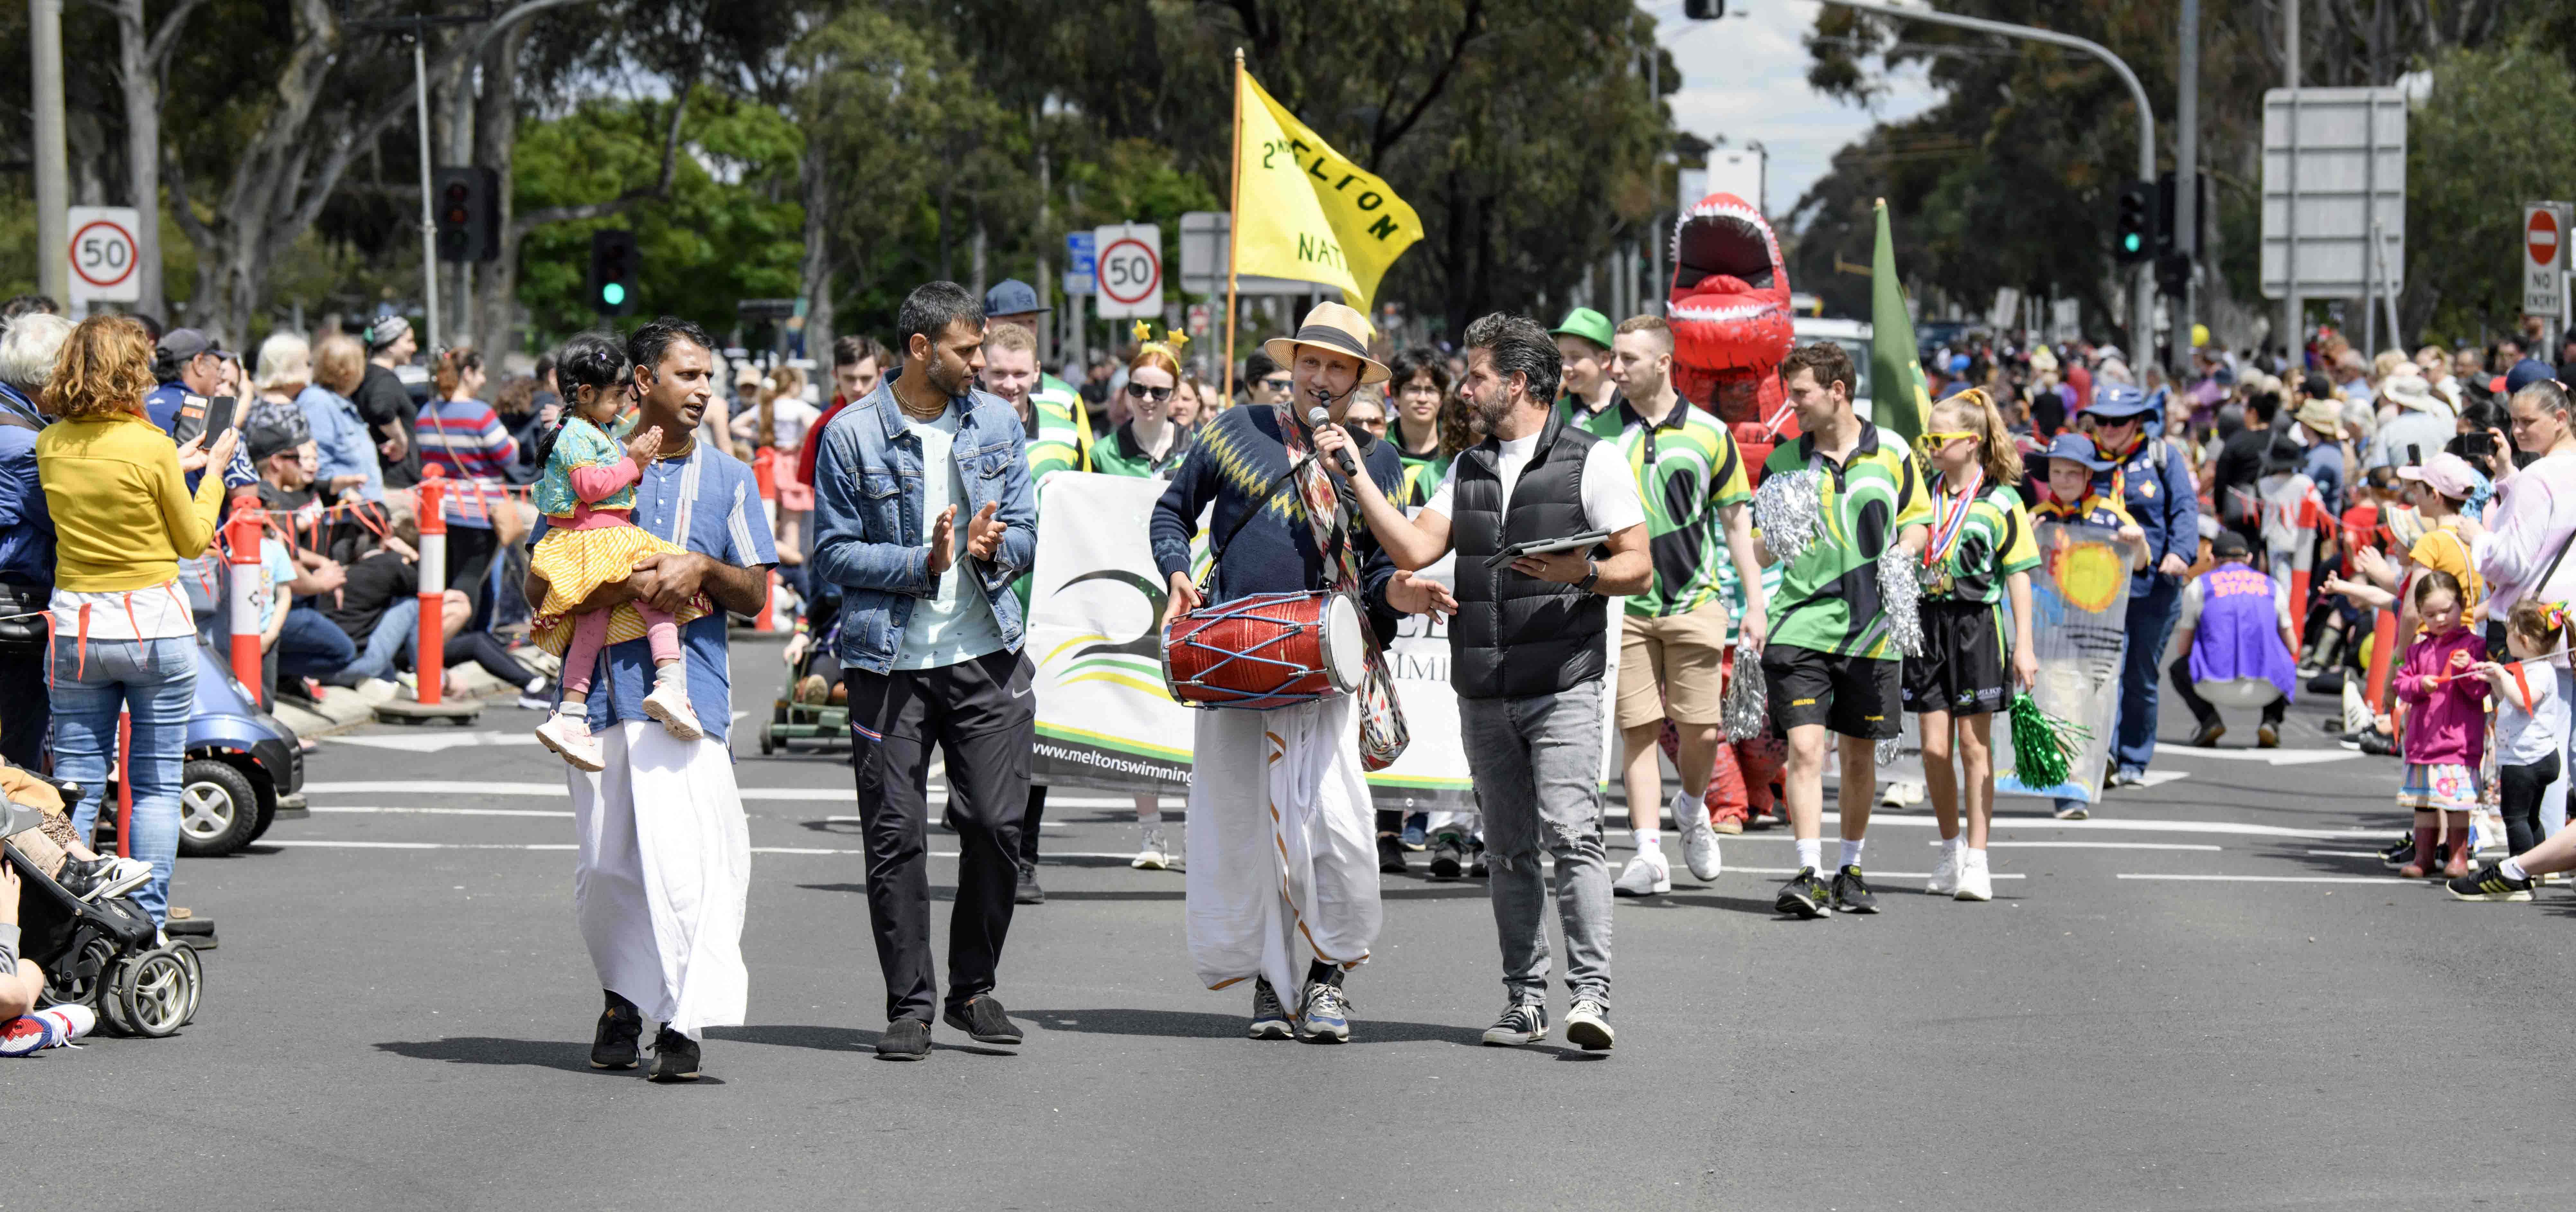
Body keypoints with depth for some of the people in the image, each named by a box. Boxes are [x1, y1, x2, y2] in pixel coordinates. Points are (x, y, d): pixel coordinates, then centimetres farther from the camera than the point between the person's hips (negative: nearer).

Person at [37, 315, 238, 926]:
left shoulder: (51, 446, 1)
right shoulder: (150, 446, -12)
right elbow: (193, 542, -2)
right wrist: (213, 469, 10)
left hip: (74, 626, 4)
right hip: (154, 623, -4)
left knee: (76, 782, 7)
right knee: (156, 784, 5)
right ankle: (148, 921, 4)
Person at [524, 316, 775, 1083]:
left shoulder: (727, 477, 15)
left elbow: (755, 593, 12)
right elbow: (539, 587, 7)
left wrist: (702, 570, -7)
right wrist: (616, 588, -10)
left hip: (690, 692, -1)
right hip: (602, 688, 1)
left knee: (689, 855, -15)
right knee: (604, 865, 4)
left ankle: (683, 1022, -16)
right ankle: (626, 997, 25)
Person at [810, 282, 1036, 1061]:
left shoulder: (997, 424, 9)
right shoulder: (852, 435, -4)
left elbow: (1026, 531, 11)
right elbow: (835, 555, -4)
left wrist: (993, 548, -12)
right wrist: (923, 563, -17)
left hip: (987, 655, 3)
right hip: (890, 663, -3)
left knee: (997, 825, -1)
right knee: (896, 835, -2)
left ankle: (975, 989, 15)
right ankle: (909, 1004, 7)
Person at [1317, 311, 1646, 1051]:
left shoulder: (1591, 461, 1)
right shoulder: (1468, 470, 17)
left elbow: (1639, 568, -2)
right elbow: (1414, 548, 6)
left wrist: (1581, 574, -21)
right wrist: (1355, 476, 3)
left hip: (1562, 688, -6)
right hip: (1483, 692, 6)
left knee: (1571, 836, -15)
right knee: (1510, 850, 7)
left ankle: (1590, 995, -18)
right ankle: (1525, 1001, 13)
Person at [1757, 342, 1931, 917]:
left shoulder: (1891, 451, 4)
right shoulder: (1784, 460, 4)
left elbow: (1917, 521, 12)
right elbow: (1764, 546, 11)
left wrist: (1902, 554, -8)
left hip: (1870, 627, 1)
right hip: (1800, 625, -1)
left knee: (1860, 754, 10)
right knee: (1804, 746, -14)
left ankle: (1851, 870, 25)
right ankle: (1808, 874, -15)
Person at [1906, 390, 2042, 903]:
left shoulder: (2001, 502, -2)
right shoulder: (1923, 496, 9)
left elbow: (2019, 576, -3)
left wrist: (2024, 645, -8)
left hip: (1977, 626, -3)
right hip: (1926, 624, 3)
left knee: (1974, 745, 0)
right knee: (1935, 747, 0)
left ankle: (1976, 858, 4)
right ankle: (1950, 847, 17)